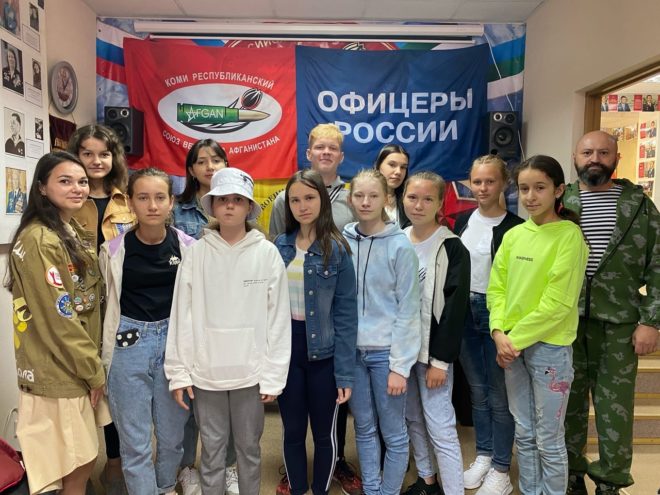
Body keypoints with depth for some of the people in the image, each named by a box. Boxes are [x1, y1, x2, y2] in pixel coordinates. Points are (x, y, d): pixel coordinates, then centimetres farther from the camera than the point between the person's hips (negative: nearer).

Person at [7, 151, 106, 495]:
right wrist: (94, 371, -12)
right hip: (56, 373, -8)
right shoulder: (38, 240, -19)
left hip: (76, 368, 9)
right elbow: (58, 318, -21)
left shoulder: (75, 234, 10)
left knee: (81, 464, 19)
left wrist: (93, 363, 12)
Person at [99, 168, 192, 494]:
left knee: (172, 432, 16)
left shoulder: (188, 247, -5)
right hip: (128, 346, -1)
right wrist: (108, 355, 9)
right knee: (135, 440, 8)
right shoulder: (113, 250, -7)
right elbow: (107, 303, 6)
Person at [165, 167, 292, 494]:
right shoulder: (196, 253, -2)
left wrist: (274, 375, -5)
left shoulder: (267, 253, -5)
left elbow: (278, 317, -5)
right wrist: (178, 372, -1)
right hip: (204, 372, 1)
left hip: (251, 372, -1)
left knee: (249, 448, 16)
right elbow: (182, 315, -1)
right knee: (212, 449, 16)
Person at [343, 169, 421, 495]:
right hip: (352, 349, 4)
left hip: (385, 351, -3)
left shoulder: (400, 246, -9)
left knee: (393, 433, 8)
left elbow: (408, 310, -9)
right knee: (364, 428, 16)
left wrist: (400, 365, -11)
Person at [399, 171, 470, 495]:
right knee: (413, 418, 17)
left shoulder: (452, 248, -10)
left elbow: (454, 308, -13)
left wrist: (440, 359, -16)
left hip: (432, 350, -6)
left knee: (440, 426, -3)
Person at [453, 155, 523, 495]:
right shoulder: (463, 221, 7)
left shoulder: (514, 227, -10)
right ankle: (483, 455, 33)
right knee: (476, 390, 17)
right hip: (463, 312, 5)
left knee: (499, 394, 5)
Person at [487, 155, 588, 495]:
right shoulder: (513, 235, 7)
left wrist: (516, 339, -13)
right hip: (511, 346, 5)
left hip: (549, 346, -5)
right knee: (524, 434, 17)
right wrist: (499, 332, -8)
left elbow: (558, 302, -15)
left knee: (549, 440, 7)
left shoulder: (569, 235, -10)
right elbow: (496, 287, 6)